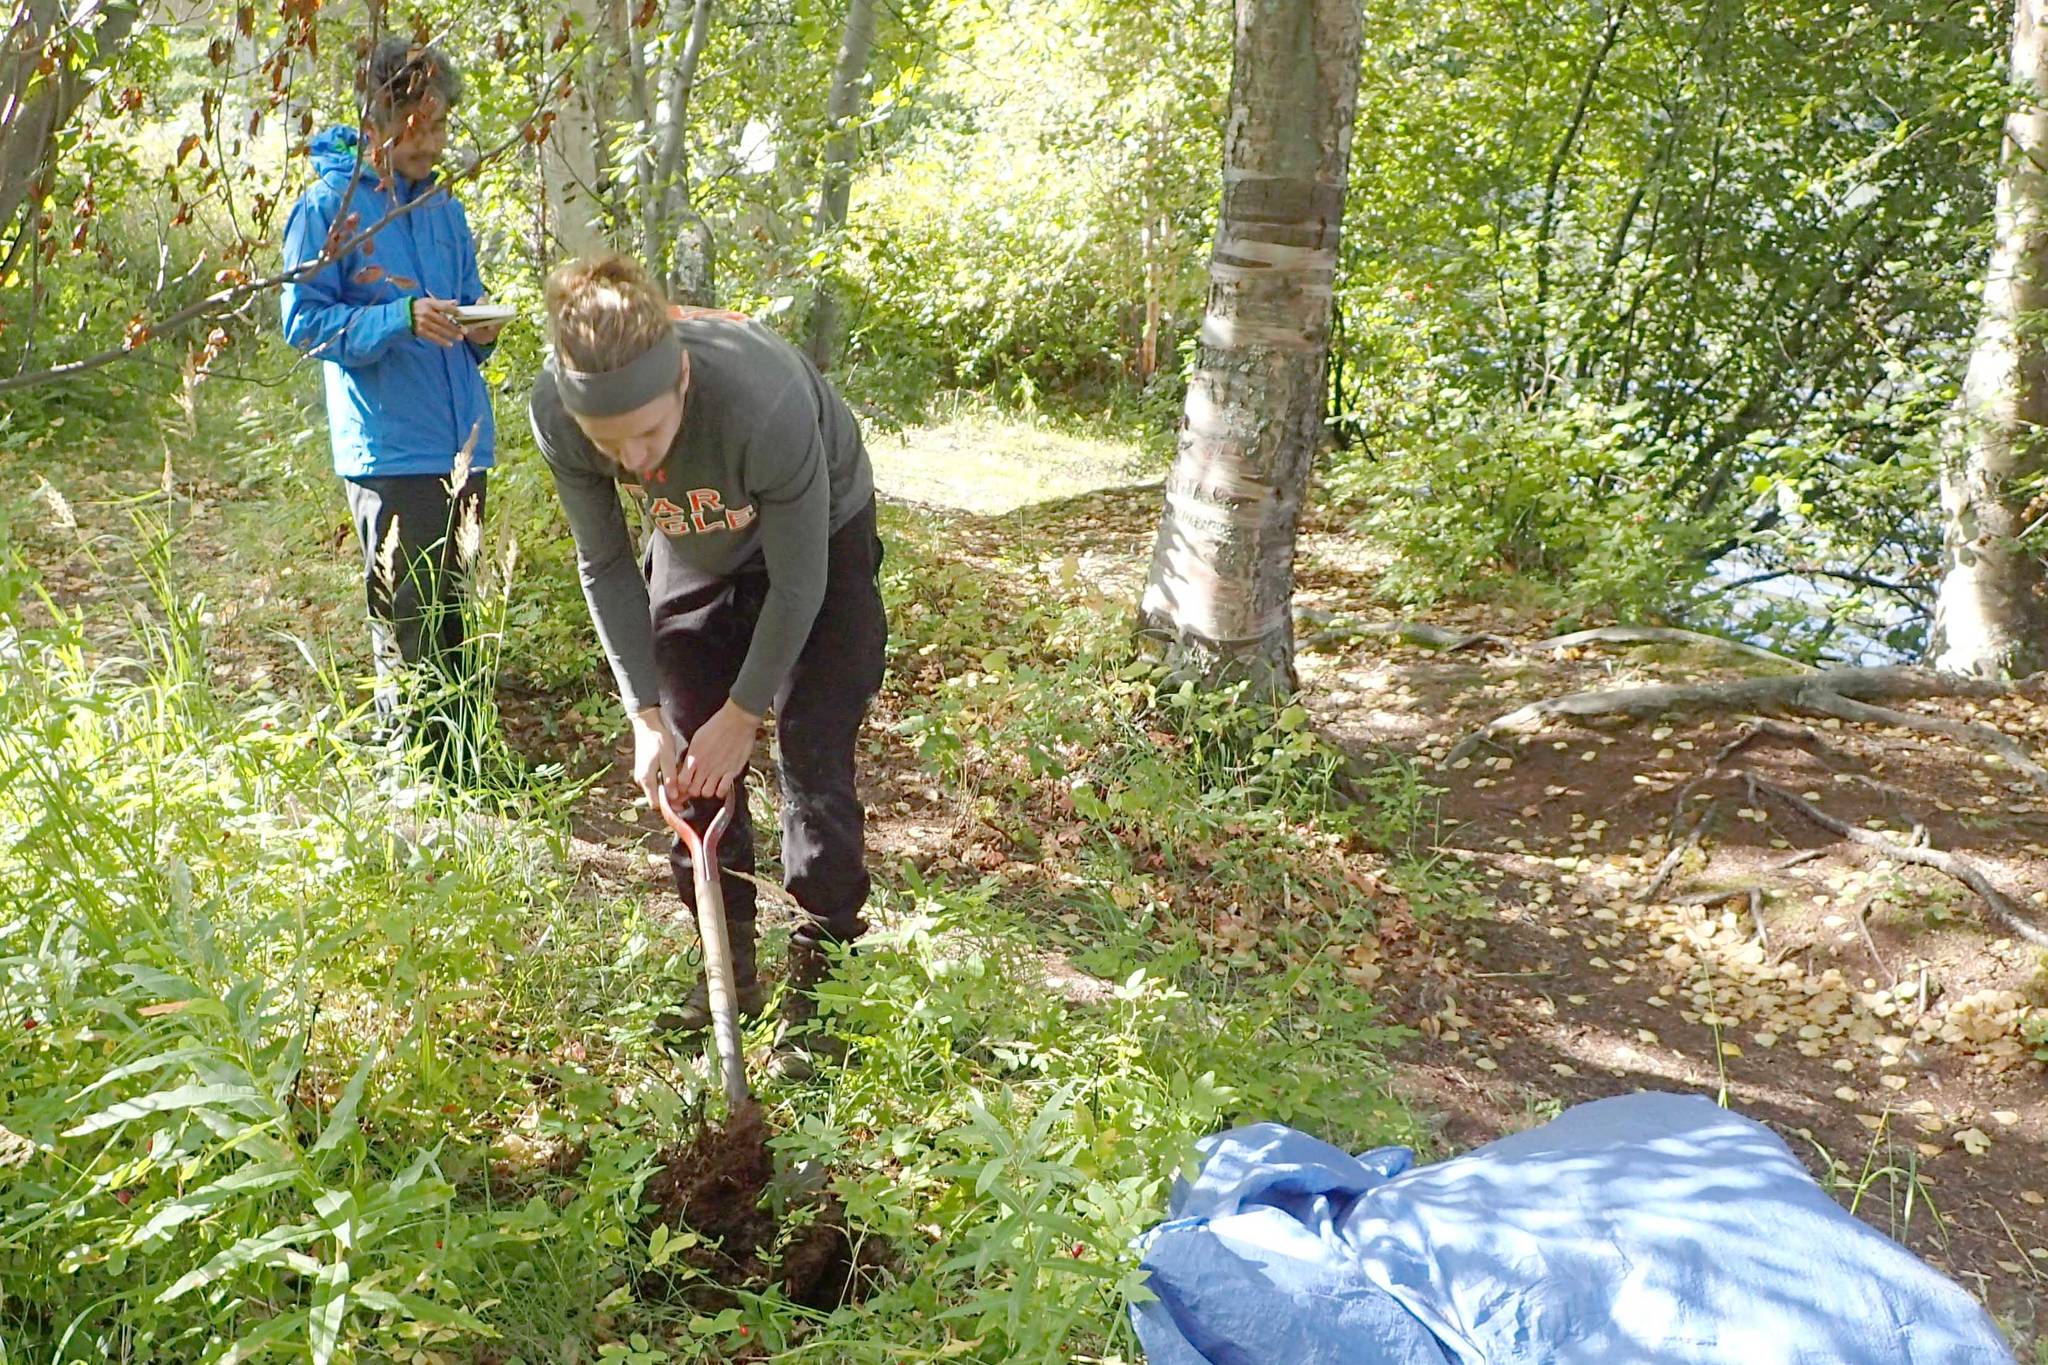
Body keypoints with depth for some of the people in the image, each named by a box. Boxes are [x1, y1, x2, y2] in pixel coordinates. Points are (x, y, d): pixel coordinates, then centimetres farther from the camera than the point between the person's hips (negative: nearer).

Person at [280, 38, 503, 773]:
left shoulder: (443, 205, 14)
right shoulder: (330, 204, -5)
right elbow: (304, 319, -10)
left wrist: (479, 331, -3)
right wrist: (402, 319, -24)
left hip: (462, 442, 6)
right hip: (387, 451, -6)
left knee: (450, 614, 14)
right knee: (406, 619, -4)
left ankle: (458, 759, 25)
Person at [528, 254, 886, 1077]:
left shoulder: (768, 404, -43)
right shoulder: (555, 415, -30)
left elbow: (797, 582, -28)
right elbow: (605, 566, -13)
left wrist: (744, 711, -18)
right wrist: (646, 715, -14)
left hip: (819, 539, -4)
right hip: (694, 549, 4)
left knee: (813, 758, -10)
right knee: (690, 763, 4)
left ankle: (820, 985, 3)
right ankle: (731, 968, 21)